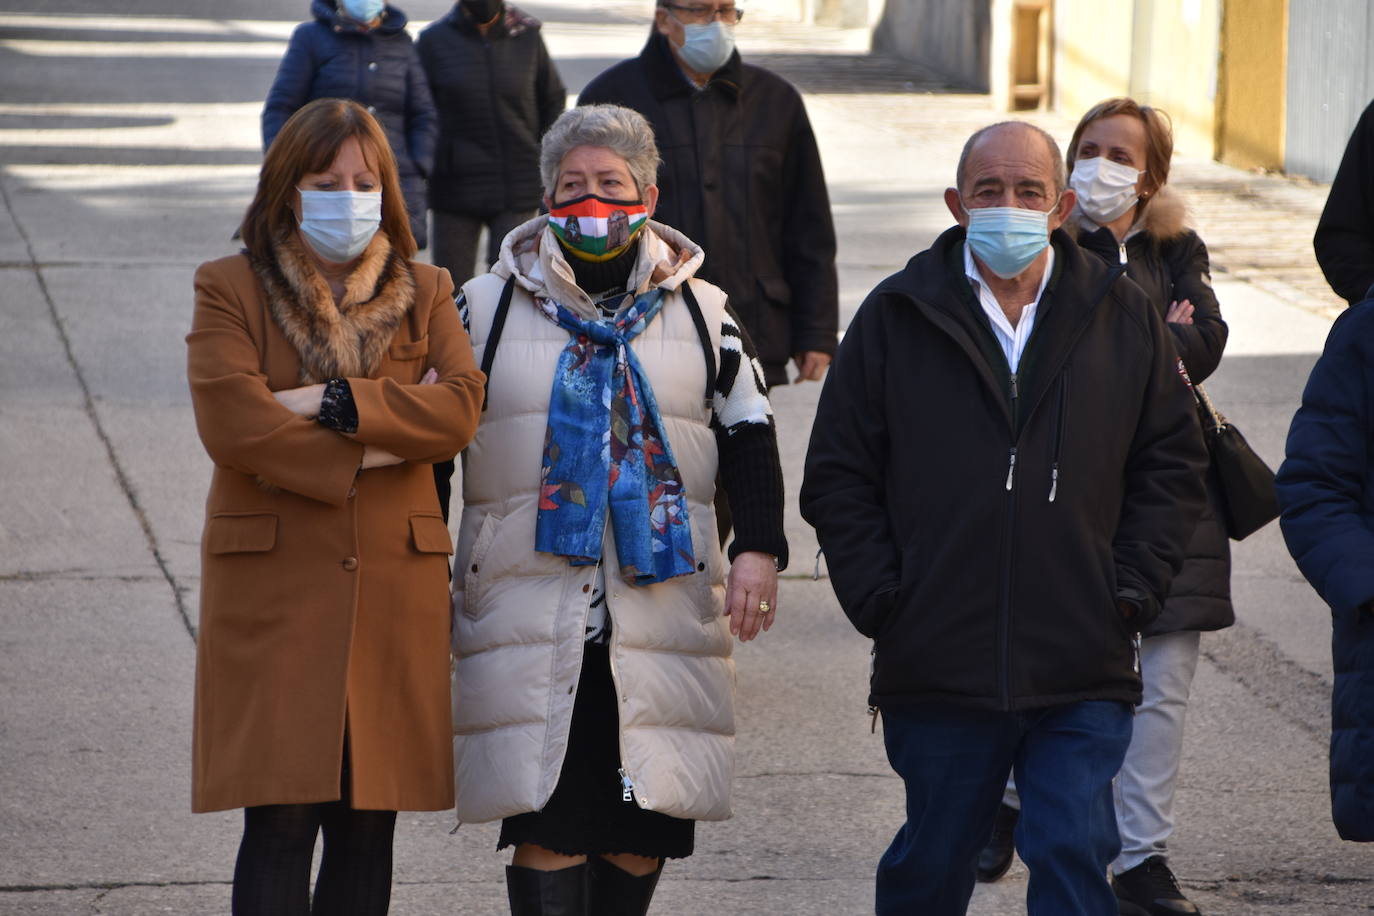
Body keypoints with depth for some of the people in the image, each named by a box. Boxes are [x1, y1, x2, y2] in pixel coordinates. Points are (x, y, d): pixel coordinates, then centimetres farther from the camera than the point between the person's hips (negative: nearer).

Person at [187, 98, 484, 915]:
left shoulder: (424, 294, 13)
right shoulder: (231, 290, 4)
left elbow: (460, 409, -5)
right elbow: (232, 421, -11)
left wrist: (334, 404, -13)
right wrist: (375, 446, -9)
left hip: (393, 587, 3)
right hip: (274, 581, -3)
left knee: (369, 822, 4)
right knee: (281, 822, -9)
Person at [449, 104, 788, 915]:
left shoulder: (704, 314, 11)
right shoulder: (486, 309, 7)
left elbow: (751, 438, 12)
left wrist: (759, 550, -2)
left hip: (663, 601, 2)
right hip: (530, 617, -2)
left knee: (644, 826, 4)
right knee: (547, 820, -7)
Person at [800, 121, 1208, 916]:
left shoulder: (1125, 319, 7)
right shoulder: (896, 319, 3)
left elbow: (1173, 463, 12)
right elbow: (838, 478, 5)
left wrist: (1132, 589, 0)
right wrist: (882, 601, -5)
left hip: (1083, 674, 0)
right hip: (939, 667, 0)